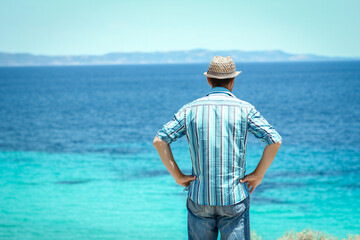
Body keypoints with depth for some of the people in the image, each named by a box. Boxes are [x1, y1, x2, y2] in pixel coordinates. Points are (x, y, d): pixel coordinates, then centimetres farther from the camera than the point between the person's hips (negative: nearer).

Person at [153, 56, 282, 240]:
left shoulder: (190, 109, 4)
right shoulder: (244, 109, -1)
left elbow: (159, 140, 0)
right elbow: (275, 140, -8)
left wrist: (177, 175, 2)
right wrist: (258, 174, 0)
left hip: (199, 198, 2)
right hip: (234, 198, -2)